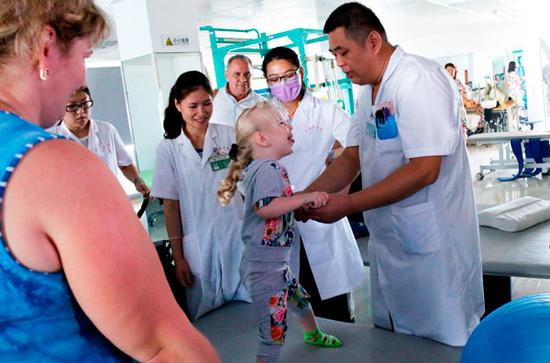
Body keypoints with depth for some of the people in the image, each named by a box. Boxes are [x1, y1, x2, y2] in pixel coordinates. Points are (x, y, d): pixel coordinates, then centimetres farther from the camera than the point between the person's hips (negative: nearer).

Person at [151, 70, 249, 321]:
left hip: (239, 237, 0)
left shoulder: (230, 136, 2)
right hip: (199, 246, 0)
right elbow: (170, 205, 3)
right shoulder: (168, 149, 2)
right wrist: (178, 257, 2)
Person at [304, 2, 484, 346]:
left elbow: (424, 170, -24)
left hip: (432, 249, -8)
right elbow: (352, 158, 13)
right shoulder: (369, 92, 10)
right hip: (387, 242, 8)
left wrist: (348, 205, -21)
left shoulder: (419, 79, -17)